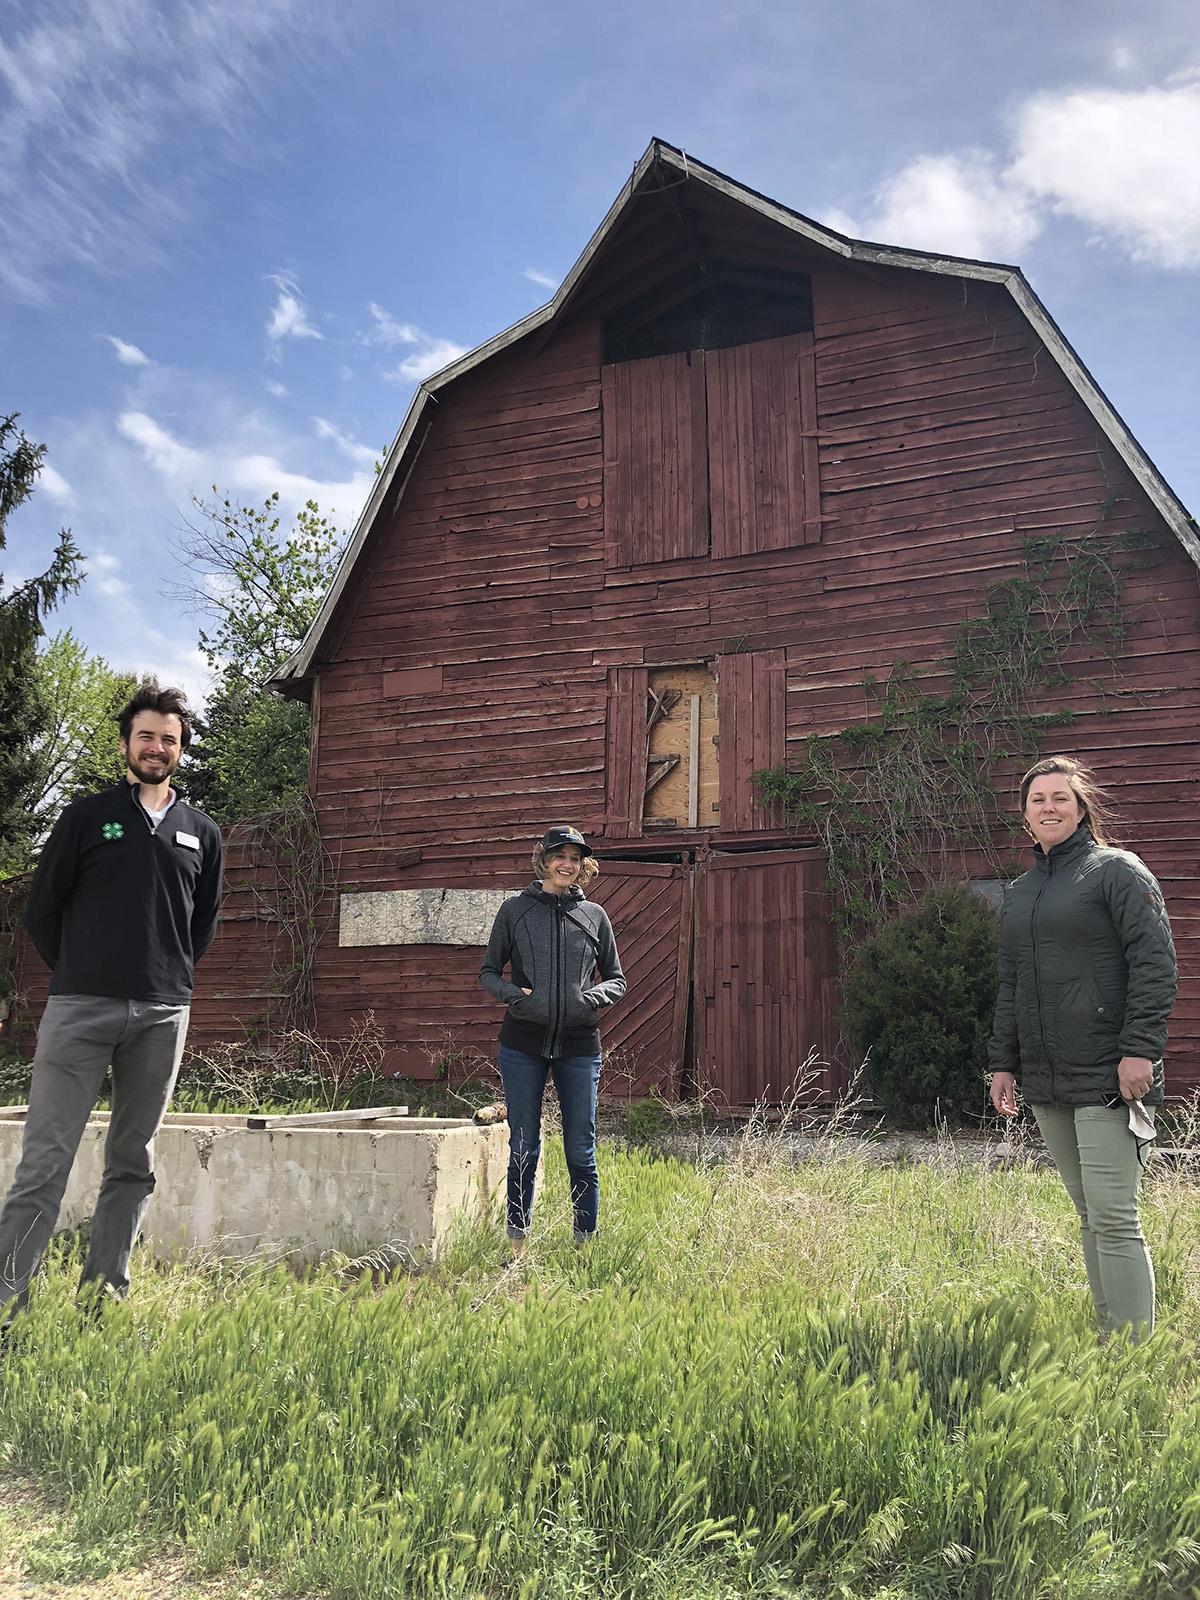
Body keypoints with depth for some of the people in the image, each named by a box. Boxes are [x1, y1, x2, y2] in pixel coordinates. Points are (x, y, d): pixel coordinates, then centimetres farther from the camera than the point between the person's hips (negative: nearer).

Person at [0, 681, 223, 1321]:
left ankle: (105, 1290, 18)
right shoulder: (86, 816, 6)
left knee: (133, 1164, 9)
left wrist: (169, 977, 12)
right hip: (79, 1009, -3)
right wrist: (79, 975, 6)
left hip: (162, 1017, 3)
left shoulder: (202, 833, 13)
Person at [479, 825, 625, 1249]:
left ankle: (585, 1242, 17)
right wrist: (516, 995, -11)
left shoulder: (594, 915, 8)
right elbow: (488, 972, 9)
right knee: (523, 1149, 6)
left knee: (581, 1151, 5)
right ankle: (517, 1243, 18)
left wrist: (593, 998, -7)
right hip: (523, 1043, -1)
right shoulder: (515, 910, 4)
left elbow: (616, 979, 14)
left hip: (579, 1046, 1)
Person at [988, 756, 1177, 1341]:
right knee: (1088, 1215, 12)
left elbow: (1156, 963, -10)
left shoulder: (1117, 871, -2)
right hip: (1045, 1082, 7)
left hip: (1106, 1077, -7)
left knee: (1113, 1217, -7)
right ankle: (1107, 1336, 20)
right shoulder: (1019, 891, 18)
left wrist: (1139, 1050, -17)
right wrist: (1002, 1063, 15)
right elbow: (1010, 985, 21)